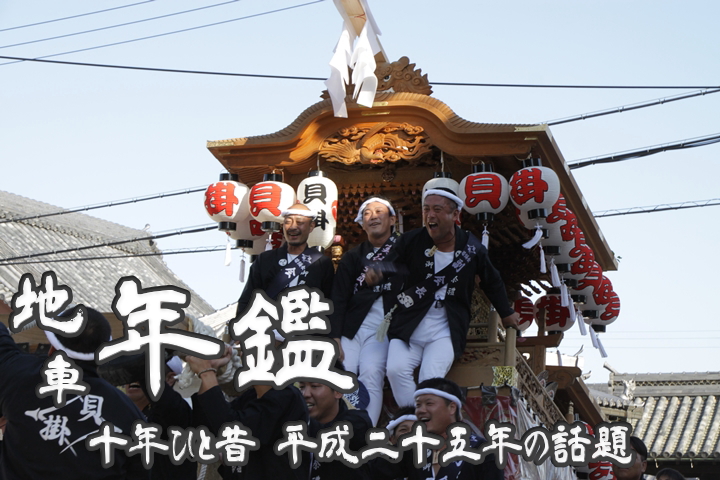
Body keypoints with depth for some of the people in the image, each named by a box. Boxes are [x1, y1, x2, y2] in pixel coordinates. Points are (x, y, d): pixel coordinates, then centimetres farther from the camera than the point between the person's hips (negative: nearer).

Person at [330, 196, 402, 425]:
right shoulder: (352, 258, 18)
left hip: (382, 329, -2)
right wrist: (334, 339, -4)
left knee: (371, 375, -24)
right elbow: (338, 300, 9)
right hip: (350, 329, 2)